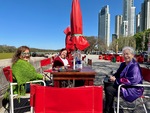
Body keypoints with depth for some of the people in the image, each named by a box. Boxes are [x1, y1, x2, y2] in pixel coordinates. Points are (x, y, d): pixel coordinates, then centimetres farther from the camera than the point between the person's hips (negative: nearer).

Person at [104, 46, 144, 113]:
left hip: (133, 89, -10)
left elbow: (131, 81, -28)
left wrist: (115, 80, -25)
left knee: (109, 89, -23)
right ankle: (109, 108, 12)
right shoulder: (123, 64, 9)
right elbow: (118, 74, 17)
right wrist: (113, 76, -9)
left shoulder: (134, 66, -20)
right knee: (107, 85, 3)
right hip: (124, 85, 10)